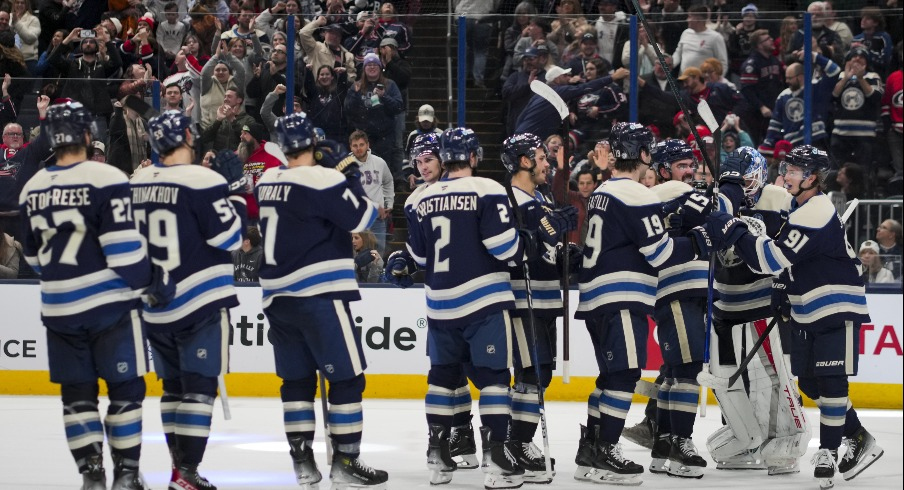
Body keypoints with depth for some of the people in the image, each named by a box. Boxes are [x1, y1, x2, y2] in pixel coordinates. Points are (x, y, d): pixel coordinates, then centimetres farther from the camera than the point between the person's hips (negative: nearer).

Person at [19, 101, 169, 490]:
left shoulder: (33, 189, 5)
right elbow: (123, 245, -17)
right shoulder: (106, 180, -13)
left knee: (77, 391, 11)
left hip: (58, 308, 5)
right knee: (125, 387, 4)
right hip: (108, 302, -5)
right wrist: (153, 282, -4)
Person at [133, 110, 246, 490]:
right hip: (201, 302, -6)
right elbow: (228, 237, -13)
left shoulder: (136, 184, 7)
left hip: (155, 305, 7)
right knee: (199, 386, -4)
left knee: (174, 385, 16)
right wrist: (235, 188, -4)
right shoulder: (203, 181, -14)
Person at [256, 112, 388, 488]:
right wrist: (349, 173, -2)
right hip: (318, 294, -7)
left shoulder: (267, 182, 9)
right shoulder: (323, 180, -14)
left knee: (297, 377, 12)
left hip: (277, 295, 7)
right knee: (347, 376, -1)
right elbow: (362, 218, -12)